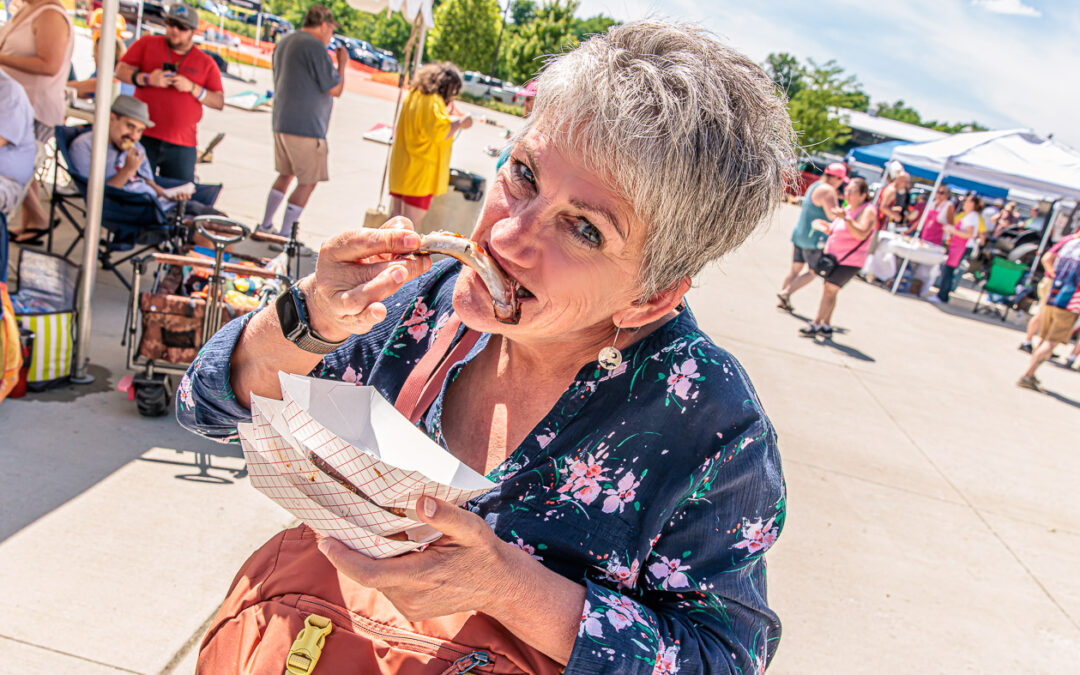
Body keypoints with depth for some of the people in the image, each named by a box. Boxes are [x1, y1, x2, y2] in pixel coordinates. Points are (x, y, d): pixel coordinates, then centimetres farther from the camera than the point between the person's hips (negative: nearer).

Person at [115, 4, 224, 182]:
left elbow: (219, 102, 2)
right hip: (143, 136, 0)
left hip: (181, 146, 0)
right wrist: (147, 79, -11)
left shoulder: (206, 63, 9)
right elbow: (121, 71, 6)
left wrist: (192, 88, -11)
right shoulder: (147, 44, 11)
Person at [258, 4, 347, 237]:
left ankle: (265, 225, 23)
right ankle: (284, 234, -1)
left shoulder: (284, 43, 15)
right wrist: (342, 64, 3)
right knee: (308, 181, -1)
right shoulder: (315, 46, -14)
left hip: (281, 123, 9)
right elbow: (335, 89, -12)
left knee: (286, 174, 20)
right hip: (306, 128, -9)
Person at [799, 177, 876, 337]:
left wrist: (846, 218, -35)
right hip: (834, 257, 9)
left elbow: (861, 234, -28)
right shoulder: (849, 208, 13)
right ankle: (826, 326, 19)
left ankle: (816, 324, -4)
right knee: (829, 290, 10)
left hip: (849, 261, -9)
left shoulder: (868, 211, -13)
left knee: (830, 290, -11)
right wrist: (826, 227, 3)